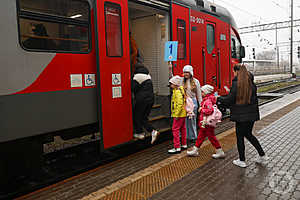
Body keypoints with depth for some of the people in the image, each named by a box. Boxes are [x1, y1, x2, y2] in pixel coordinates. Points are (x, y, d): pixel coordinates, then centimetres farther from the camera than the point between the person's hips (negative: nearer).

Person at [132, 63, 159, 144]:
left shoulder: (137, 76, -10)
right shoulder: (148, 75, 17)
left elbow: (133, 88, -15)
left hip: (141, 100, -8)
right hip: (151, 99, 8)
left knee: (136, 116, 10)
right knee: (144, 117, 14)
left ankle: (139, 133, 16)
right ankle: (152, 131, 0)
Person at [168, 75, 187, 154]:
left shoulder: (178, 92, -19)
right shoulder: (180, 89, 14)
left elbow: (180, 104, -28)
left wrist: (177, 114, -26)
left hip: (179, 114, -11)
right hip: (183, 114, 11)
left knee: (175, 129, -8)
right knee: (182, 129, 17)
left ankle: (177, 148, -5)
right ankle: (184, 145, 29)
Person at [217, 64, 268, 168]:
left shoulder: (236, 83, -16)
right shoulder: (251, 83, 4)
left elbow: (229, 100, -15)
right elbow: (255, 99, 10)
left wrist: (219, 99, 3)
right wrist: (255, 111, 20)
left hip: (241, 115, -7)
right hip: (252, 114, 7)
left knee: (240, 137, 7)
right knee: (248, 134, 23)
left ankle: (242, 161, 16)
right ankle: (262, 155, 26)